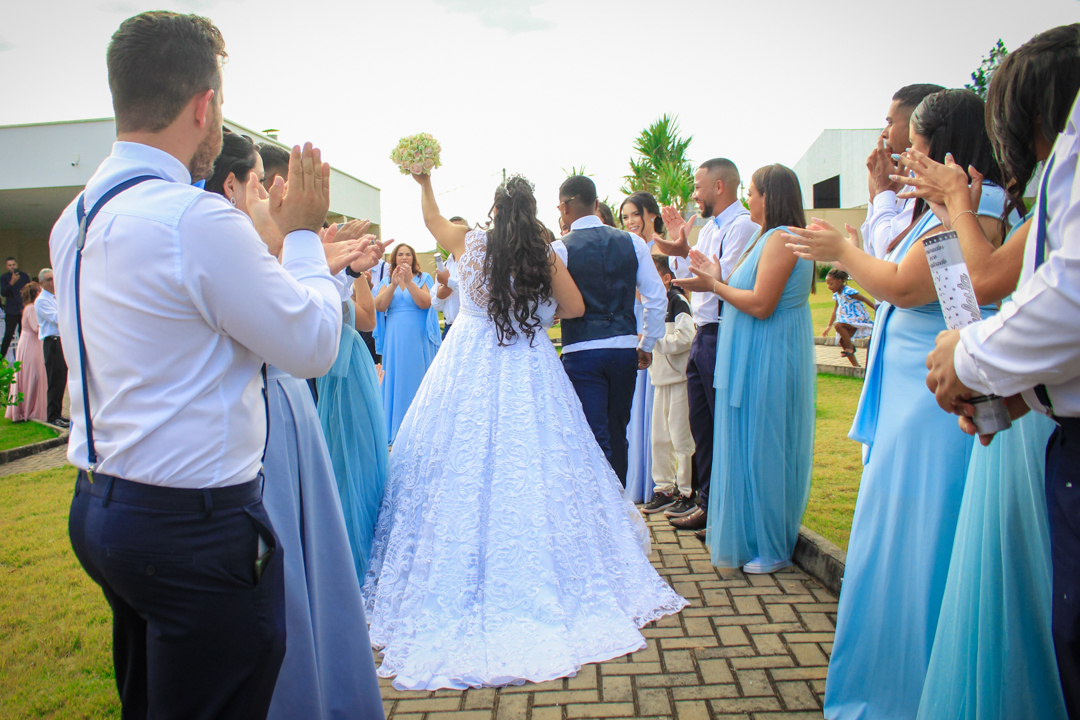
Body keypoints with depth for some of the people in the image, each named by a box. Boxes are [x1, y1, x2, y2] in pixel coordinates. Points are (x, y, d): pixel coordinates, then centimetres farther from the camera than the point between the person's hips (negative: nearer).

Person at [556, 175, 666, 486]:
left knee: (595, 439, 0)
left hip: (581, 352, -4)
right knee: (617, 435, 18)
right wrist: (647, 345, 14)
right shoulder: (632, 242, 4)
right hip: (625, 349, 4)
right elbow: (657, 298, 5)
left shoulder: (561, 249, -8)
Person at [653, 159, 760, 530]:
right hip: (702, 336, 10)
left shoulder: (743, 225, -11)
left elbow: (725, 279, -21)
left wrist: (685, 253, -21)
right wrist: (680, 242, 17)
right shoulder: (709, 228, 19)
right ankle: (706, 502, 25)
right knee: (701, 425, 14)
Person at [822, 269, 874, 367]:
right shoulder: (836, 295, 8)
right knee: (842, 342, 1)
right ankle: (856, 365, 9)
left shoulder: (849, 292, -18)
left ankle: (851, 346, -12)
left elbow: (865, 300, -16)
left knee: (838, 325, -29)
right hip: (850, 321, 9)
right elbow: (835, 311, 17)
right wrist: (829, 326, 18)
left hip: (859, 319, -9)